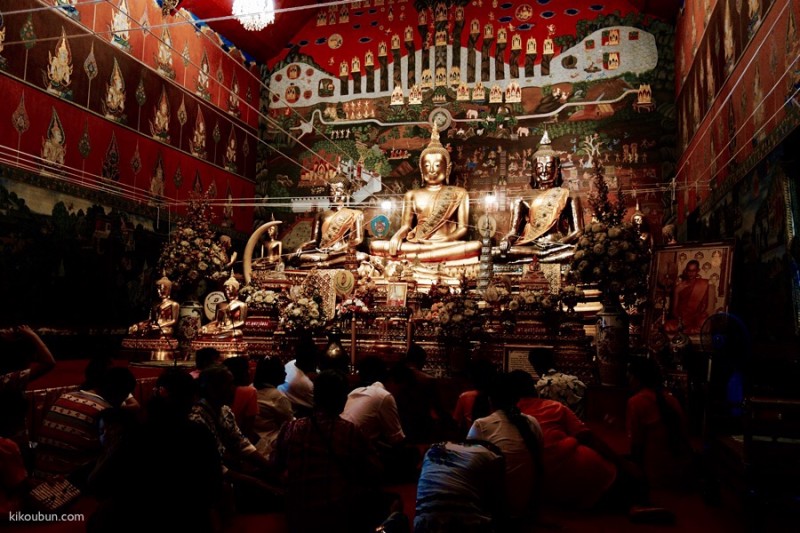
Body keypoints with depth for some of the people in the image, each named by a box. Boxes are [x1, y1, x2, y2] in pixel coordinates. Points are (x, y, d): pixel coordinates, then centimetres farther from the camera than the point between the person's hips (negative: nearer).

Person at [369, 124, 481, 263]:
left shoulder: (458, 193, 13)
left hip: (446, 245, -1)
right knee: (375, 246, -22)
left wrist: (444, 240, -15)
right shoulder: (412, 195, 19)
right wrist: (397, 237, -13)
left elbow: (463, 228, 5)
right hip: (416, 244, 1)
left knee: (476, 246, -35)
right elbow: (405, 226, 12)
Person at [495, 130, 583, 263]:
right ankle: (539, 253, -25)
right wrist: (507, 241, -13)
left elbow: (578, 231, 5)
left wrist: (556, 243, -16)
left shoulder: (567, 196, 14)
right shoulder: (523, 200, 20)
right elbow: (514, 231, 13)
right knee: (497, 252, -27)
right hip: (528, 245, 2)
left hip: (558, 247, -2)